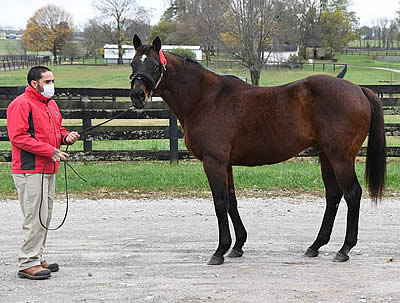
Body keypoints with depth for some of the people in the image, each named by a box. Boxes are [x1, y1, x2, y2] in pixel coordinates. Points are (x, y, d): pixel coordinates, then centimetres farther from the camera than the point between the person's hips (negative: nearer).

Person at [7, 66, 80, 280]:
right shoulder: (21, 105, -11)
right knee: (36, 216, -10)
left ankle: (37, 258, 22)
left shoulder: (50, 104, 18)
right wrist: (51, 151, -21)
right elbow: (18, 137, -19)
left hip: (48, 170, 9)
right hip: (30, 171, -9)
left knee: (45, 216, 13)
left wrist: (66, 137, 4)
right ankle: (28, 264, -6)